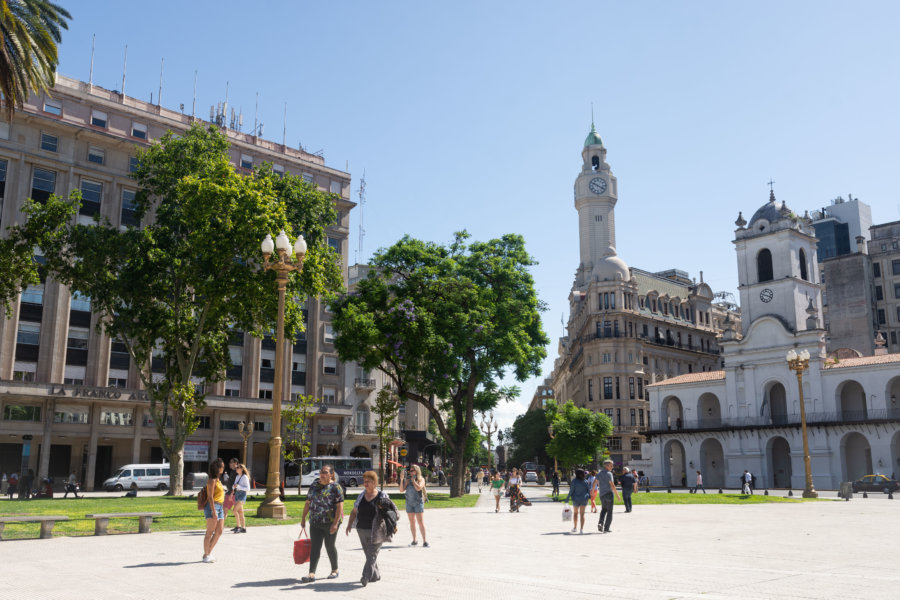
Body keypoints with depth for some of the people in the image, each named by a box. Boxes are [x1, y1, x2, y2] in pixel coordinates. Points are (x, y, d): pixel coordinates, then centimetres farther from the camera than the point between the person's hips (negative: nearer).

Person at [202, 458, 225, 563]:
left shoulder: (217, 480, 18)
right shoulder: (212, 480, -10)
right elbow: (210, 497, -16)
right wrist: (214, 511, -20)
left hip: (220, 507, 9)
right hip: (212, 506, -9)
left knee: (219, 532, 6)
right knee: (210, 532, -5)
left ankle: (209, 553, 14)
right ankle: (206, 555, 1)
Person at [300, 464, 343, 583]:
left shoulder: (335, 487, -6)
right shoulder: (314, 485, 11)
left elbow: (340, 506, -11)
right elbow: (308, 503, 17)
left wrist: (335, 523, -17)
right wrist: (303, 518, 14)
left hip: (330, 523, -4)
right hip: (315, 523, 5)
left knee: (330, 546, 6)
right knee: (315, 547, -3)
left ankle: (335, 570, 23)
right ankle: (312, 574, -7)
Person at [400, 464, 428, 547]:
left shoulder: (421, 479, -2)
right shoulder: (407, 480, 6)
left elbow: (418, 488, -19)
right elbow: (402, 490, 0)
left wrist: (413, 480, -10)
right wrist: (401, 480, -9)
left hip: (418, 502, -4)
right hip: (409, 503, 4)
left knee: (421, 522, -7)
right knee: (412, 522, 8)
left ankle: (425, 541, -5)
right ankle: (414, 540, 16)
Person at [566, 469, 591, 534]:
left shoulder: (574, 481, -12)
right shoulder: (586, 481, -3)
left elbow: (571, 491, -11)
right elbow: (588, 490, 3)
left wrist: (567, 498, -3)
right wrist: (589, 497, 21)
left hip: (576, 500, -1)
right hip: (584, 499, 1)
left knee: (575, 513, 16)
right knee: (582, 514, 4)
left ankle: (575, 528, 23)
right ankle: (582, 528, -4)